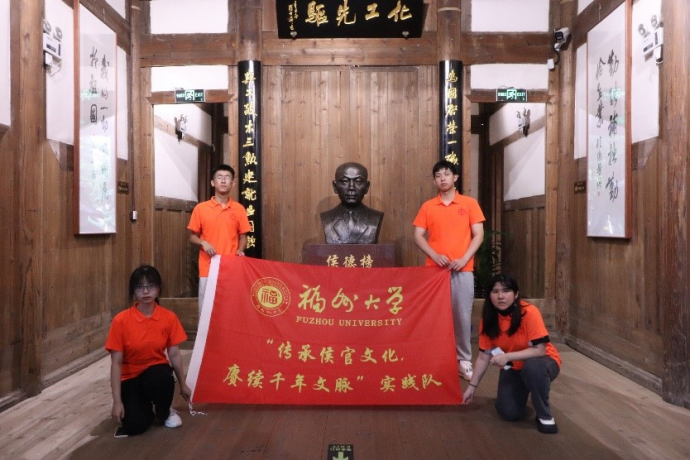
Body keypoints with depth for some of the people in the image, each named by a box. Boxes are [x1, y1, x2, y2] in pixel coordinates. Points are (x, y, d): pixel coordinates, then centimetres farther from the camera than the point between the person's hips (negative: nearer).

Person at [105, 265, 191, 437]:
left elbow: (174, 354, 0)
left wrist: (183, 385, 8)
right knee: (135, 426, -23)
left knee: (163, 378, -37)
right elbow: (116, 363, -14)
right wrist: (117, 401, -16)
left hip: (156, 372, 1)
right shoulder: (121, 320, -16)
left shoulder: (169, 317, -10)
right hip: (130, 377, -1)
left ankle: (165, 412, -3)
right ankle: (145, 405, 15)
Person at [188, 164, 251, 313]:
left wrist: (240, 250, -8)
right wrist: (203, 243, -11)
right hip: (208, 267, 0)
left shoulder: (239, 209, 6)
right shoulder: (201, 208, 3)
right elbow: (192, 236, 9)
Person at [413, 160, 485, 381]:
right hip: (435, 269, 1)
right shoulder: (427, 206, 7)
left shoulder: (469, 203, 5)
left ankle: (464, 360, 13)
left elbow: (478, 234, 2)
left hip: (462, 269, -1)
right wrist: (434, 255, -11)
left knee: (462, 316, 1)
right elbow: (418, 236, 4)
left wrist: (464, 258, -11)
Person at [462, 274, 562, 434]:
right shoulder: (488, 319, -12)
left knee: (532, 367, -39)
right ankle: (521, 391, 21)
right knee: (509, 413, -15)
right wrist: (472, 387, -7)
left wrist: (507, 356, -36)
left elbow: (540, 349, -28)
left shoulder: (529, 312, -27)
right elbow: (484, 356, -6)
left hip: (542, 362, -4)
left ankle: (545, 416, -15)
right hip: (513, 369, 4)